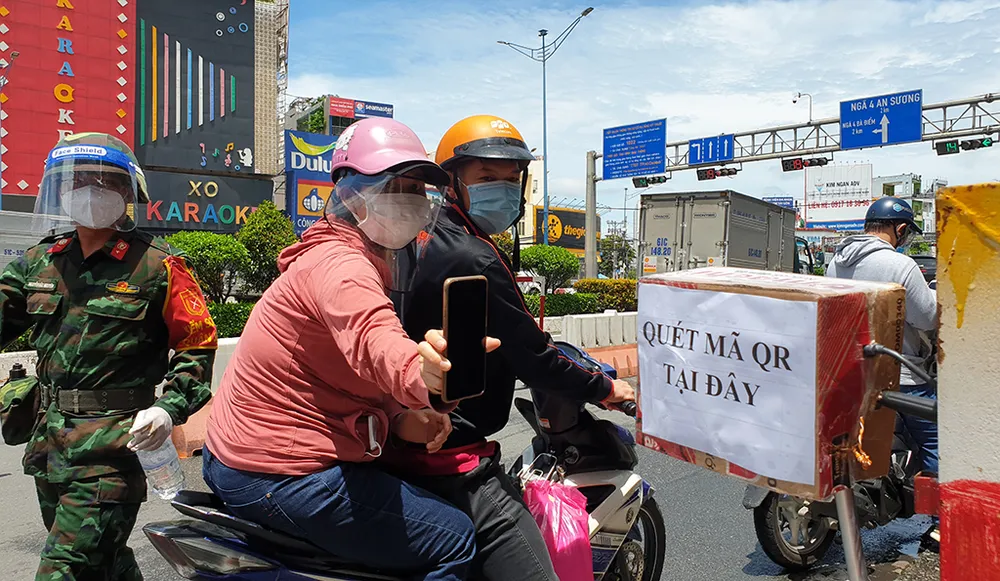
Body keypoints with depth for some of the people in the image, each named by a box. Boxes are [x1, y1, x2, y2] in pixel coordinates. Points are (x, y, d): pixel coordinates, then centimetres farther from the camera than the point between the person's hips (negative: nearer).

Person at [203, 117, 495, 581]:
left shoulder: (369, 261, 13)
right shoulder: (339, 264, -20)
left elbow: (358, 378, 10)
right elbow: (374, 342, -43)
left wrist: (400, 418, -9)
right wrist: (421, 373, -64)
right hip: (280, 476, -10)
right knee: (455, 540, -7)